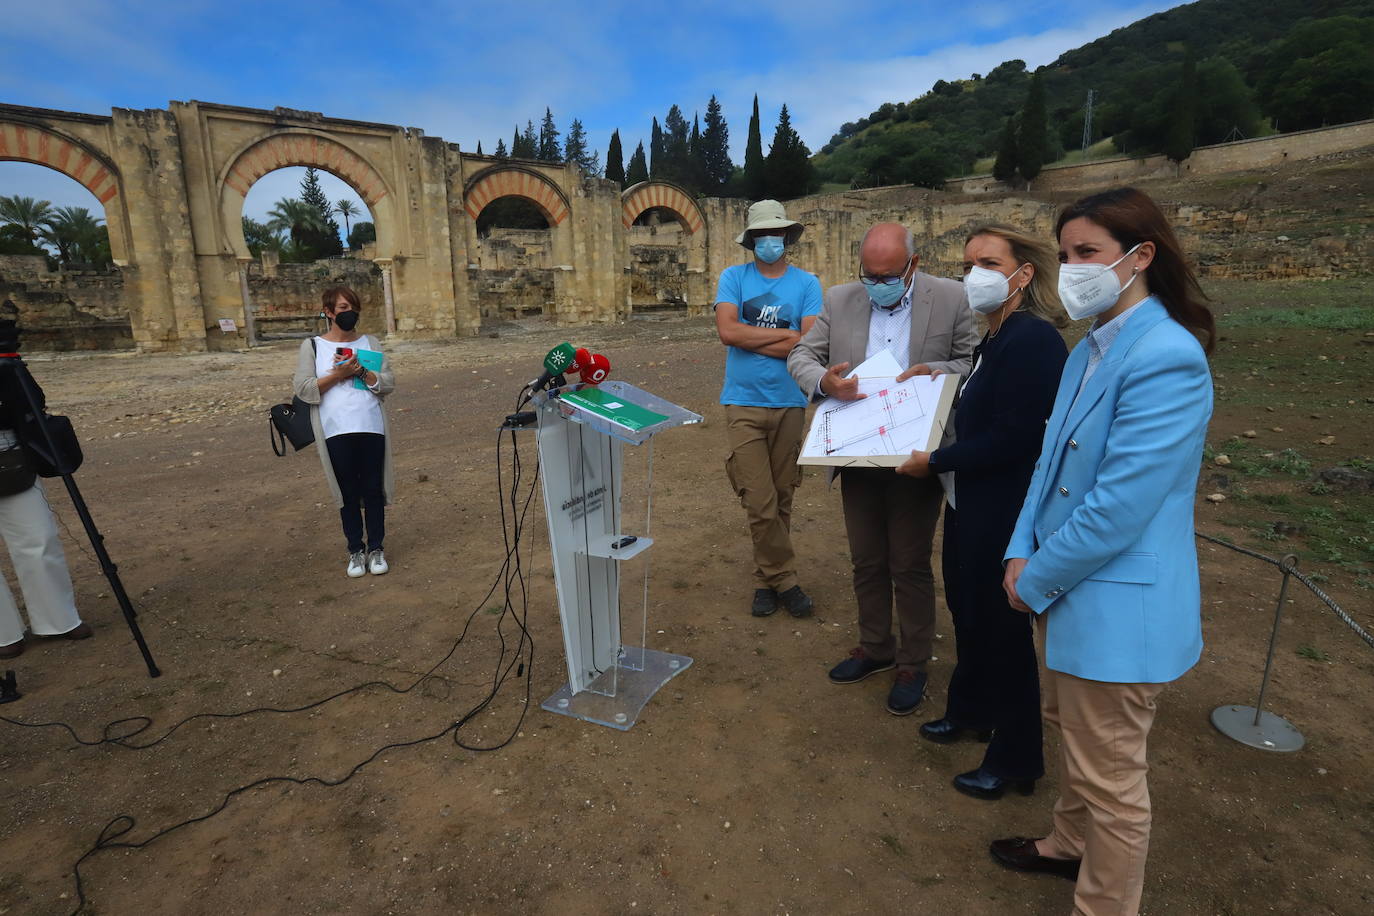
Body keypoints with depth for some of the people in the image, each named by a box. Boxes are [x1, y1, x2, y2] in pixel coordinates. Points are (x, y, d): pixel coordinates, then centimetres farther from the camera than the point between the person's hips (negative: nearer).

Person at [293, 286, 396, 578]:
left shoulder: (370, 343, 9)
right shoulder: (312, 346, 5)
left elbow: (388, 383, 1)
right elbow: (304, 390, -4)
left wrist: (360, 370, -13)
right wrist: (337, 375, -14)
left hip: (372, 429, 1)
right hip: (336, 433, -1)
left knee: (374, 490, 6)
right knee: (348, 493, 7)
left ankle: (376, 548, 19)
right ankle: (355, 551, 20)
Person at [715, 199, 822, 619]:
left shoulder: (807, 283, 5)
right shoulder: (734, 277, 4)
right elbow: (727, 331, -12)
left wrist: (750, 339, -9)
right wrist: (784, 334, -8)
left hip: (789, 403, 2)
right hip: (744, 403, -1)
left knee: (781, 499, 10)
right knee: (761, 503, -6)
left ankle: (766, 579, 26)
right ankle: (783, 578, 12)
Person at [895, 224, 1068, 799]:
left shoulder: (1034, 340, -22)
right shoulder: (993, 340, 8)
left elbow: (1011, 439, -26)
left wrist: (935, 461, -17)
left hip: (1004, 519, -9)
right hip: (971, 509, 10)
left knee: (1001, 629, 7)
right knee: (968, 613, 24)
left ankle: (1015, 759, 30)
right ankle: (971, 711, 49)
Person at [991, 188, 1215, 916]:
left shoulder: (1165, 356, -23)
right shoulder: (1090, 349, 7)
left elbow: (1120, 505, -25)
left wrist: (1035, 582, -15)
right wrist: (1023, 553, -3)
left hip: (1118, 604, -9)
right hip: (1074, 589, 9)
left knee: (1108, 775, 9)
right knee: (1070, 729, 27)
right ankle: (1072, 845, 51)